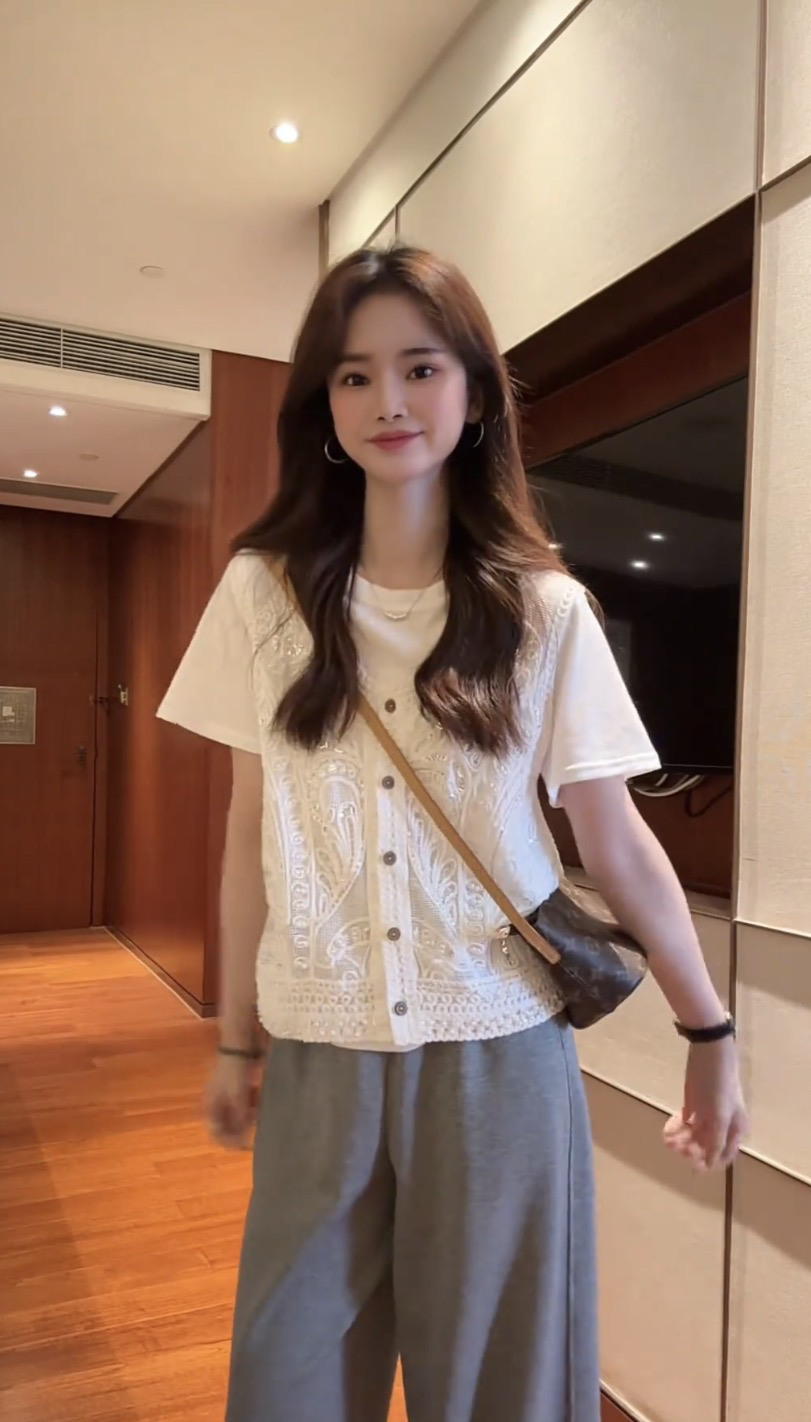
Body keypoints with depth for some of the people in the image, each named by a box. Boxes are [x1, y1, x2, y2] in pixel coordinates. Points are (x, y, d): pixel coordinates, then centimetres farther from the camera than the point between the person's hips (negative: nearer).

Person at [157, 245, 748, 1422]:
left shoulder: (545, 610, -4)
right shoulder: (266, 591, 0)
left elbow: (614, 839, 0)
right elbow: (253, 830, 4)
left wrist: (711, 1029, 3)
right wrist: (236, 1036, 9)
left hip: (500, 1049, -1)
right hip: (321, 1049, 2)